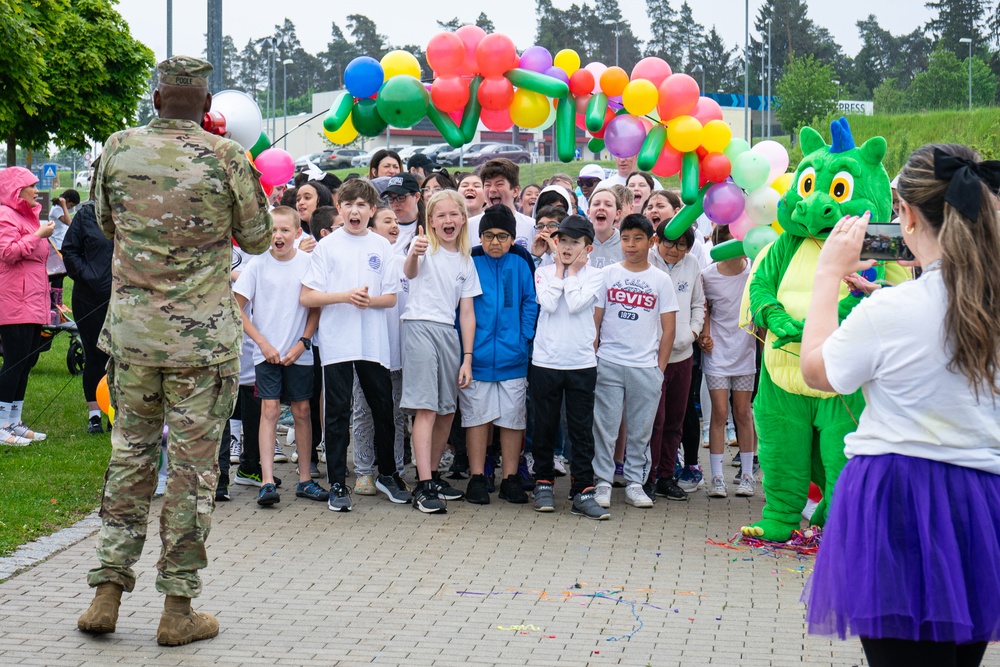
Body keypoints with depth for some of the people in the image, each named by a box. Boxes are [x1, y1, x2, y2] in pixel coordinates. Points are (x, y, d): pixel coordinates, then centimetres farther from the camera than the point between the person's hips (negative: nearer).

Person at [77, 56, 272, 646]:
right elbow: (257, 240, 4)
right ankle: (179, 609, 10)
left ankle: (108, 593, 14)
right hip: (203, 341, -3)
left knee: (130, 456, 15)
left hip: (130, 334, 3)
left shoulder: (119, 149, 1)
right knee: (194, 469, 4)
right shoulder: (227, 158, -8)